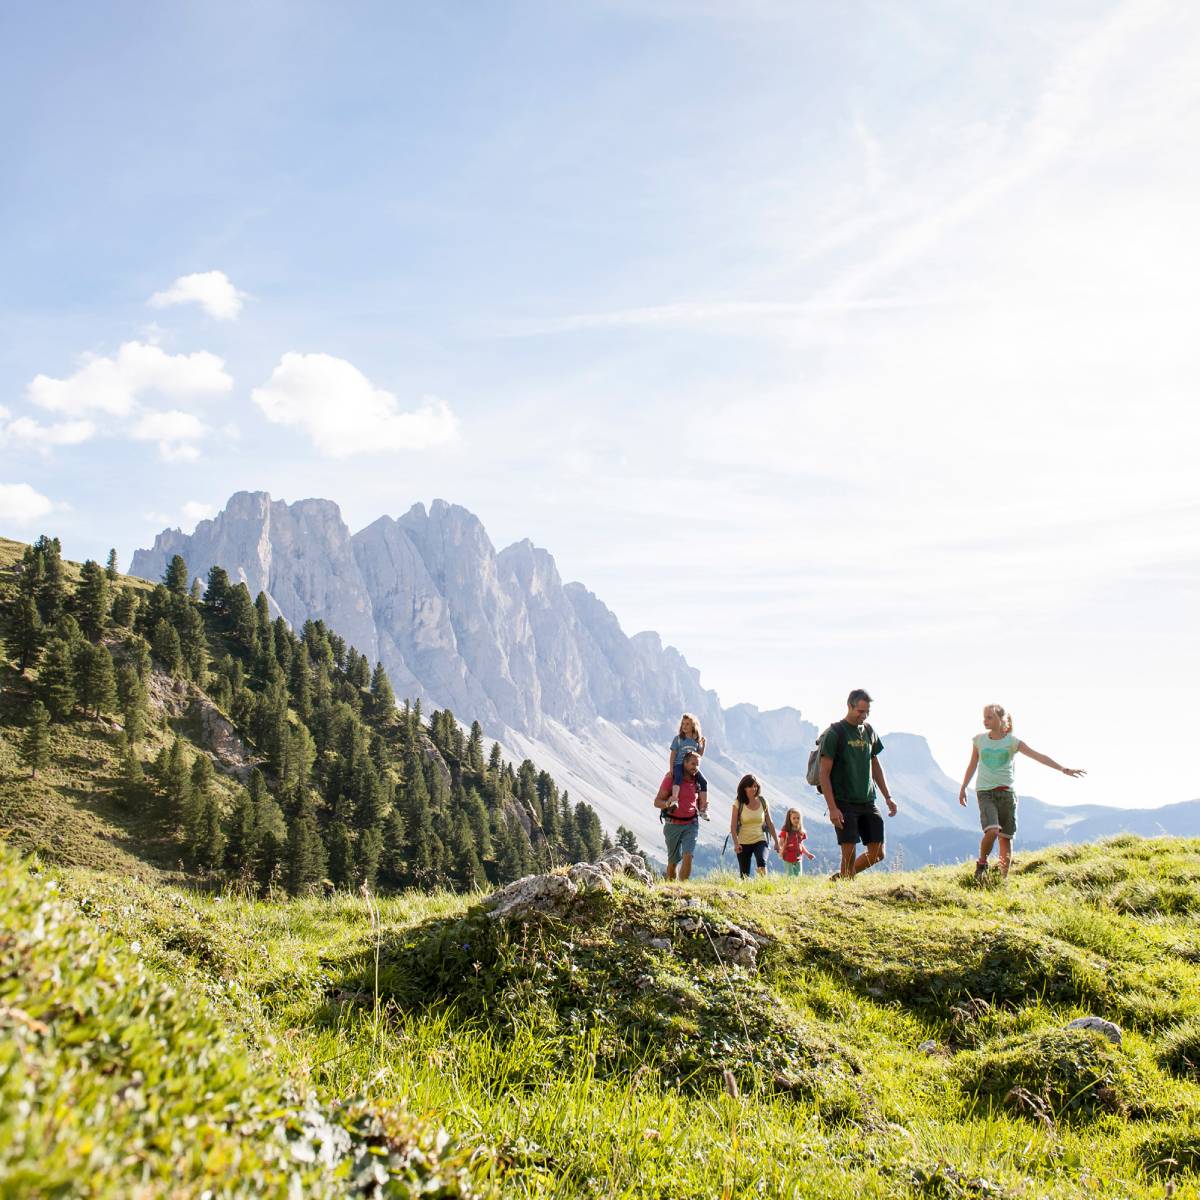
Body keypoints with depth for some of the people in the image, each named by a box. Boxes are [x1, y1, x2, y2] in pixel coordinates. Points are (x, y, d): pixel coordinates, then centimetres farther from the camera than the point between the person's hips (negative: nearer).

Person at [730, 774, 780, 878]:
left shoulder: (762, 802, 3)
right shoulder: (738, 803, -4)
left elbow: (770, 823, 11)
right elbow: (733, 825, -6)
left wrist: (776, 842, 11)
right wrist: (736, 843, -18)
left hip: (760, 841, 1)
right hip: (744, 843, 0)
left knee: (762, 862, -28)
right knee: (744, 875, 1)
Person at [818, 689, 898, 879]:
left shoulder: (869, 731, 12)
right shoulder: (834, 733, -7)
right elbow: (824, 774, -10)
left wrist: (887, 797, 15)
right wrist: (832, 808, -16)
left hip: (867, 803, 6)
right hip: (844, 804, -6)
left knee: (877, 854, 4)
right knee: (849, 855, -9)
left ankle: (839, 878, 21)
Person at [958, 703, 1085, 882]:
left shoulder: (1012, 741, -1)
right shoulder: (979, 740, 5)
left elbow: (1038, 756, -7)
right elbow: (972, 765, 17)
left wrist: (1063, 769, -16)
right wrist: (963, 788, 20)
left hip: (1006, 792, 0)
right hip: (985, 792, 0)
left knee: (1006, 837, 1)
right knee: (992, 830, -22)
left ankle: (1004, 879, 13)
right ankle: (982, 863, 2)